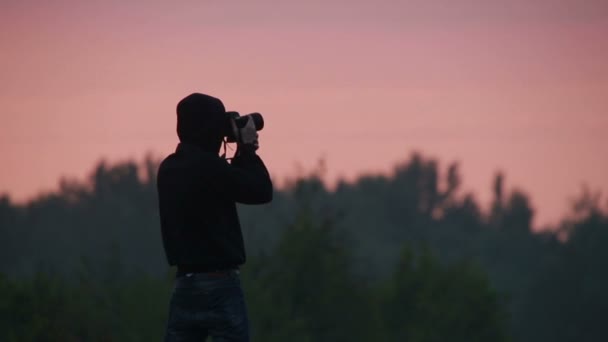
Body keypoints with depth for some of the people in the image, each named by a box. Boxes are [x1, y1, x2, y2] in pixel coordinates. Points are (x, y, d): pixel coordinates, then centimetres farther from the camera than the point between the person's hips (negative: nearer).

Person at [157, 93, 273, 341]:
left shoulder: (169, 168, 9)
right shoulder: (209, 166, -17)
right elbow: (262, 191, -8)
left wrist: (242, 154, 17)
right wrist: (247, 150, 3)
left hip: (184, 284, 7)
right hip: (219, 284, -7)